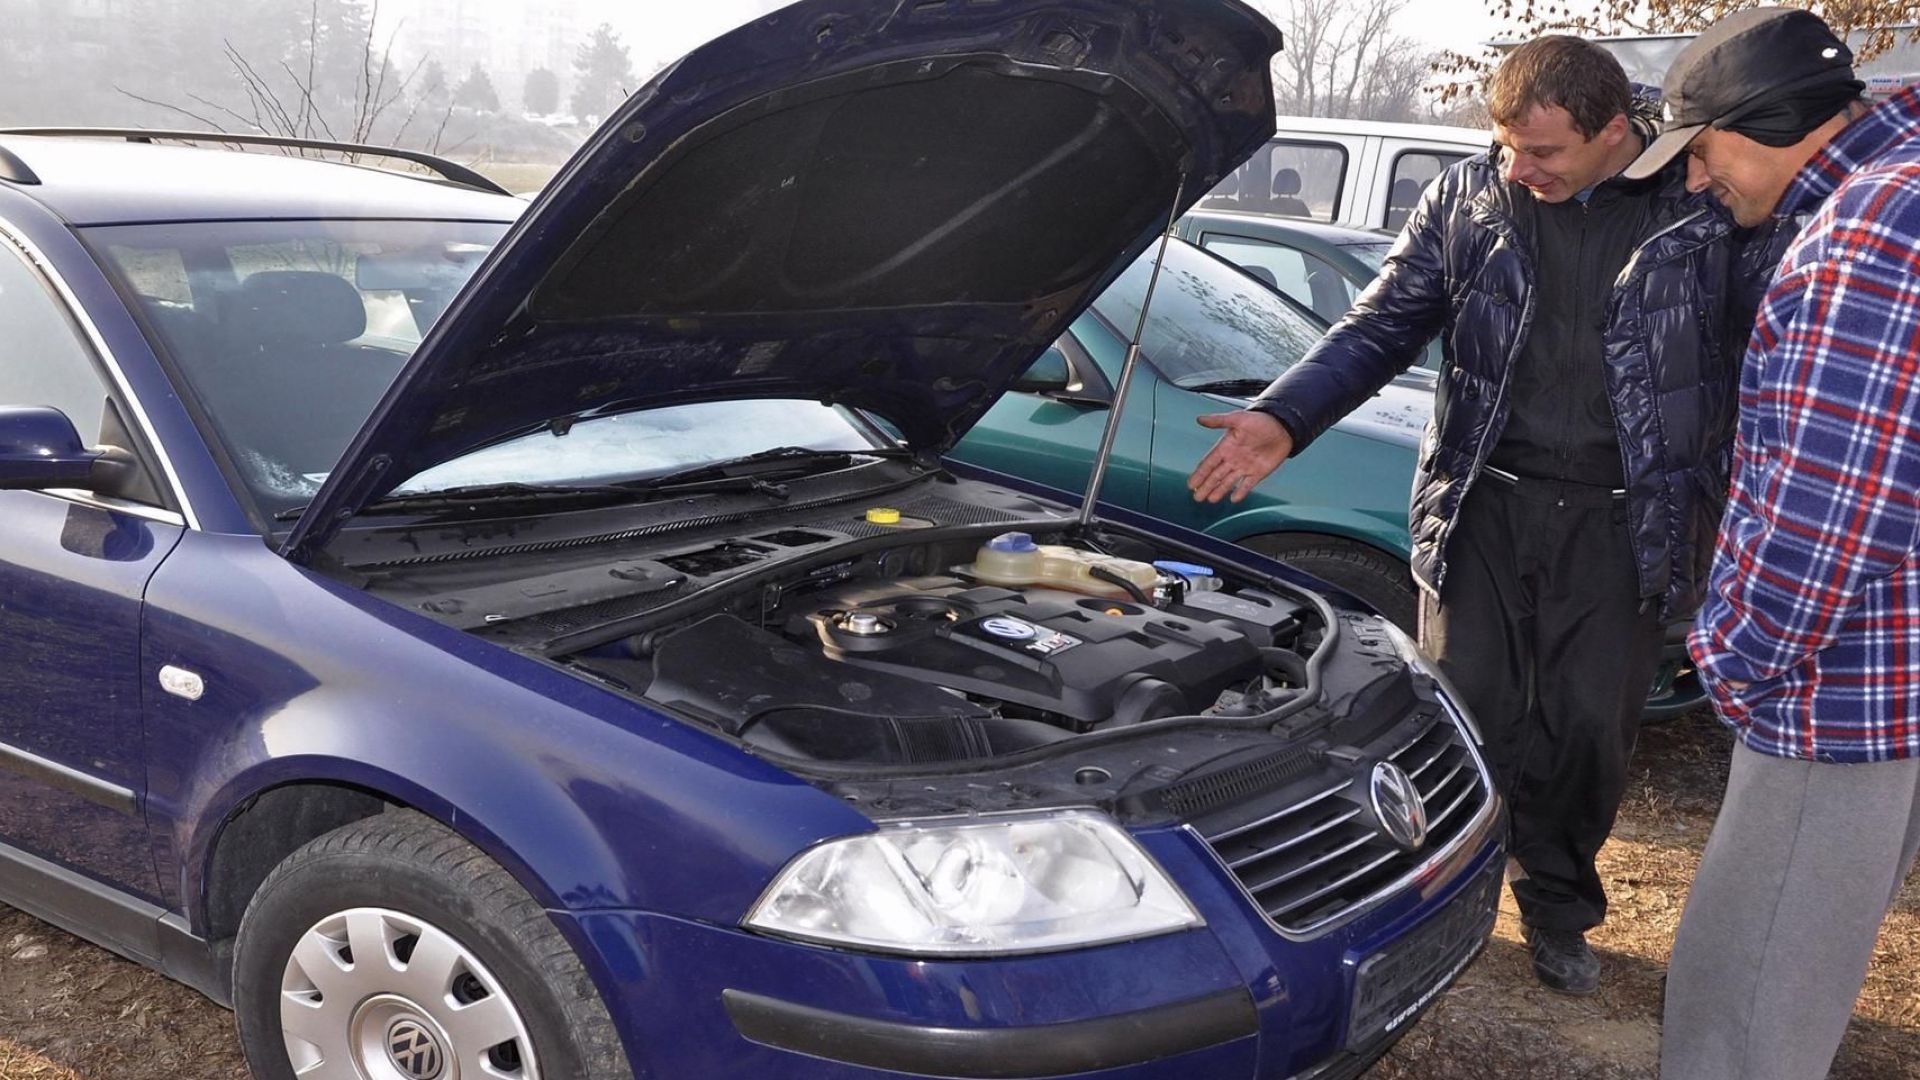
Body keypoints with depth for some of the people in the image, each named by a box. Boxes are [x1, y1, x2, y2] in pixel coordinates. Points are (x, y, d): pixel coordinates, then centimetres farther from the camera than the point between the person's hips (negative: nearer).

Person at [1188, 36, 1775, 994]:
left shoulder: (1705, 209, -4)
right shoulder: (1467, 198, -1)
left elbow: (1742, 371, 2)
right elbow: (1378, 330, 2)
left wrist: (1720, 526, -2)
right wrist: (1281, 420, -13)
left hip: (1620, 524, 0)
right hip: (1482, 506, 1)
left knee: (1589, 733, 9)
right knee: (1467, 722, 5)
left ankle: (1559, 912, 33)